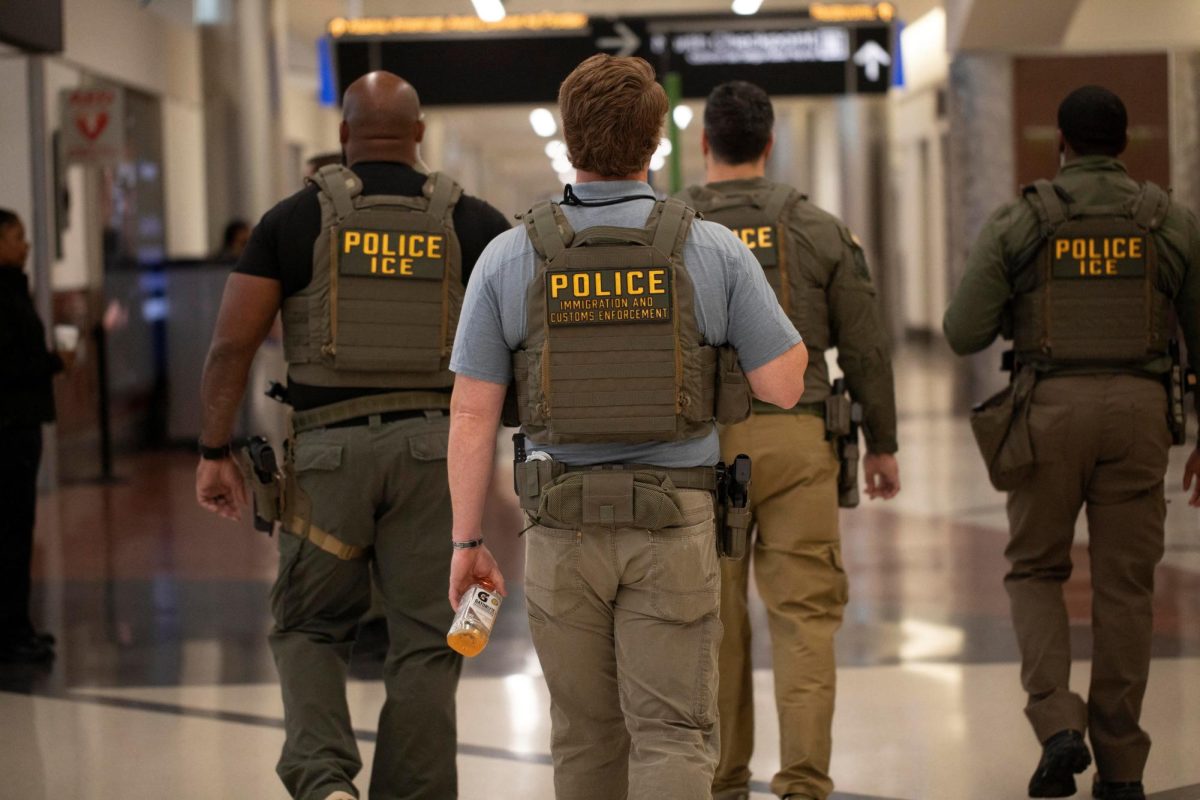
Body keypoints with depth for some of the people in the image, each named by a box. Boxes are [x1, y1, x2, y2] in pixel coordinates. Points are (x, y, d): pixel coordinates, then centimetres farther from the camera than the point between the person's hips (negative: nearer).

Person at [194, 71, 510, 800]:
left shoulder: (295, 220, 3)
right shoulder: (473, 223, 5)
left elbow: (233, 343, -2)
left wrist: (215, 451, 4)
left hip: (329, 447, 0)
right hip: (436, 446, 0)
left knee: (310, 628, 13)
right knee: (426, 643, 7)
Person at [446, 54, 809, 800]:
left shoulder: (510, 258, -4)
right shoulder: (713, 250, -6)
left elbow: (472, 414, -3)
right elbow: (784, 385, -3)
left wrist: (469, 540, 6)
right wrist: (790, 327, 19)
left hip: (563, 528, 2)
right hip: (675, 524, -1)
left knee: (588, 736, 17)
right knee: (672, 735, 0)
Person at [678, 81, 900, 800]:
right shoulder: (821, 230, 3)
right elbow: (866, 349, 5)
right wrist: (882, 444, 15)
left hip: (701, 439, 0)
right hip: (797, 436, 0)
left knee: (715, 617, 7)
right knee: (806, 612, 1)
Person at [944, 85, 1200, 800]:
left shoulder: (1019, 223, 1)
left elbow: (964, 334, -1)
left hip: (1051, 413, -1)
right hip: (1136, 413, 1)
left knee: (1036, 572, 15)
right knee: (1124, 587, 8)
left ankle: (1058, 727, -4)